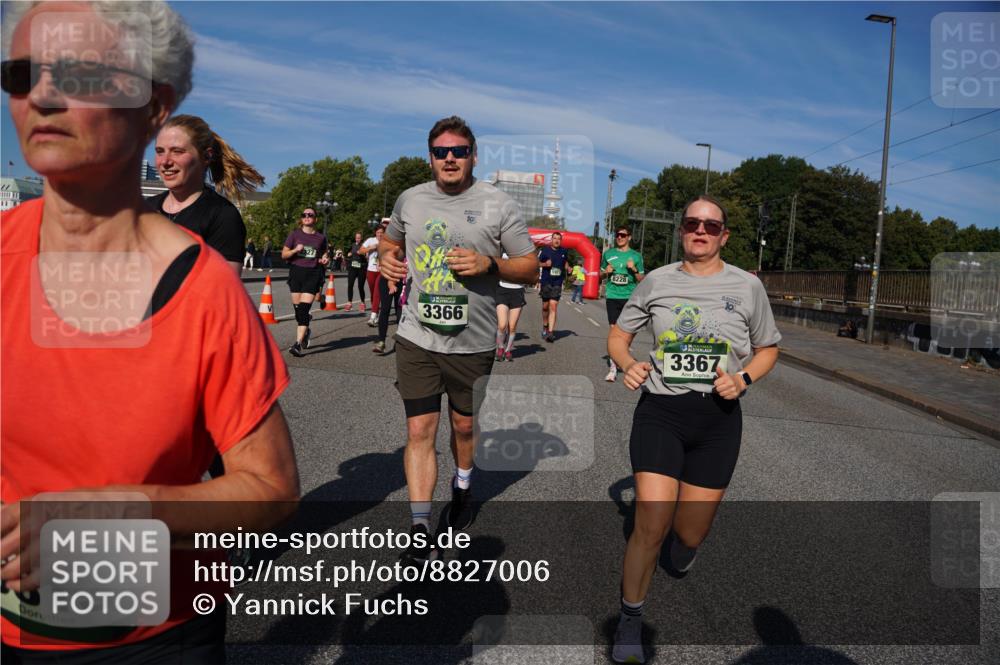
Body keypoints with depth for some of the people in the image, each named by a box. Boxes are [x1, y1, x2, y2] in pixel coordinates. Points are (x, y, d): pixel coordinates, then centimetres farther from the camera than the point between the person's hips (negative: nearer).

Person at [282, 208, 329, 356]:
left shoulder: (321, 238, 8)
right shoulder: (294, 235, 6)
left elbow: (323, 254, 21)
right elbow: (284, 255, 6)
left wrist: (325, 260, -1)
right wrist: (295, 250, -12)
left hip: (313, 274, -2)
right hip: (296, 272, 2)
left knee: (304, 309, -12)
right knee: (297, 308, 5)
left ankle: (297, 344, -14)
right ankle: (305, 332, 36)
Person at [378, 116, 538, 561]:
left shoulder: (498, 205, -4)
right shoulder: (410, 200, 5)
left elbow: (530, 270, -1)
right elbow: (391, 241, 24)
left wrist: (490, 264, -20)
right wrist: (386, 258, 1)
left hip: (473, 342, -1)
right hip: (417, 338, 1)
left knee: (464, 425, 17)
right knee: (419, 430, -2)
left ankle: (462, 488, 46)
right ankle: (419, 529, 8)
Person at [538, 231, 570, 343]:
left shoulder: (564, 251, 5)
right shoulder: (545, 250, -2)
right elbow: (538, 262, 6)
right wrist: (545, 264, -13)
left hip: (557, 283, 0)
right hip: (546, 282, 0)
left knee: (553, 306, -10)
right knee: (545, 306, 11)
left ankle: (550, 332, -13)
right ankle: (545, 327, 35)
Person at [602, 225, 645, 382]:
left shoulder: (636, 256, 6)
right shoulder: (608, 254, 10)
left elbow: (641, 280, 8)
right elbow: (601, 275, 20)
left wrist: (634, 269, -11)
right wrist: (606, 272, -2)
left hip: (629, 297, 0)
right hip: (612, 296, 0)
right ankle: (613, 367, -5)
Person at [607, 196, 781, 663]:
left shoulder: (747, 286, 2)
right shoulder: (657, 281, 2)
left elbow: (767, 349, 12)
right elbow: (618, 335, 11)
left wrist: (743, 379, -9)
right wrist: (628, 364, -11)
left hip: (717, 418, 1)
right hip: (660, 411, -1)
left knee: (690, 534, 8)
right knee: (651, 526, -12)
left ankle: (683, 538, 50)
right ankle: (630, 621, 13)